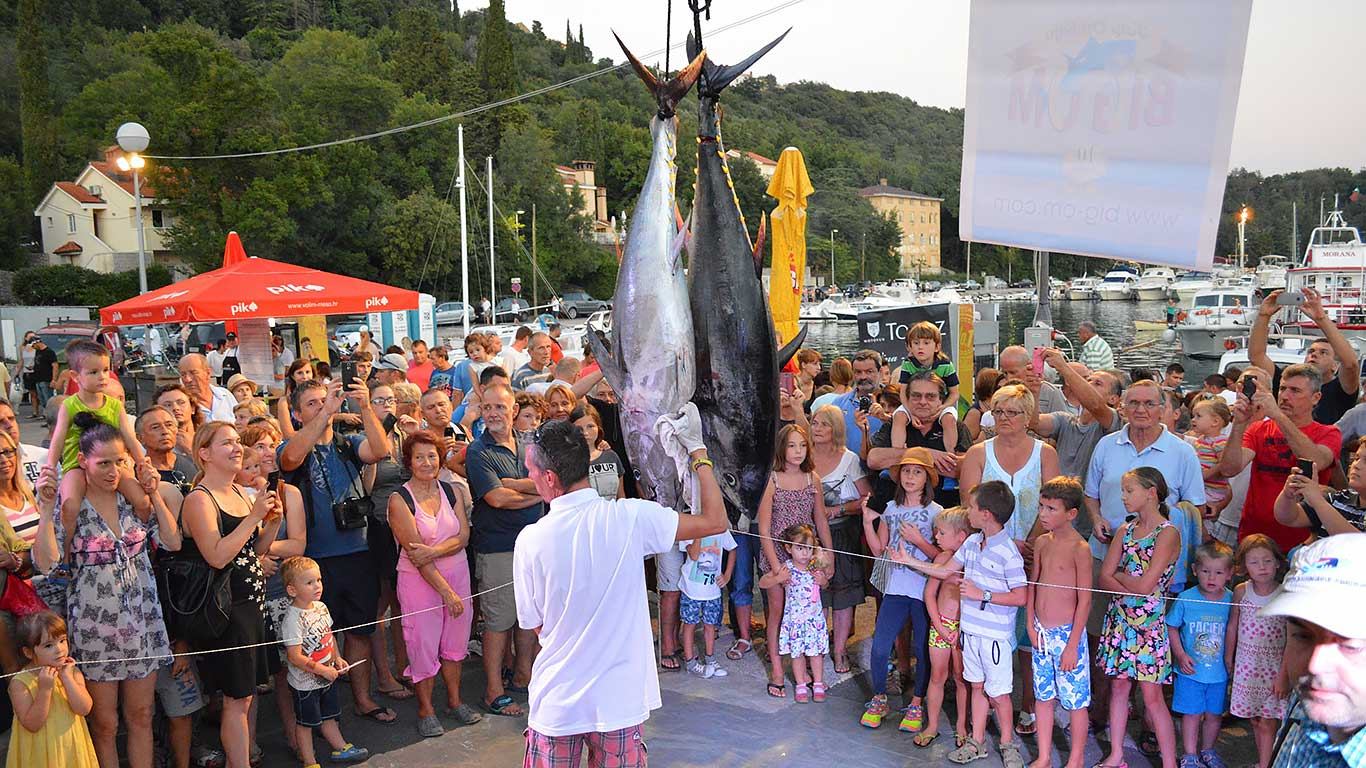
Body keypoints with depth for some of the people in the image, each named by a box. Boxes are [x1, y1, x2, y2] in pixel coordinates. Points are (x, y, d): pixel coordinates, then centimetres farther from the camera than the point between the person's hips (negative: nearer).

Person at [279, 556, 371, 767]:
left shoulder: (321, 607, 0)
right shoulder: (293, 619, -25)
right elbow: (295, 657, -25)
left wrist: (337, 658, 5)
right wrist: (322, 670, -23)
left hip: (328, 678, 7)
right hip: (305, 683, -7)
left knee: (328, 716, 23)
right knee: (305, 723, 11)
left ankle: (340, 749, 37)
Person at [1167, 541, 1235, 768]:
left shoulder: (1232, 601, -8)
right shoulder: (1185, 599, -12)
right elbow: (1172, 627, -1)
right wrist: (1180, 654, -9)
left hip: (1220, 671, 2)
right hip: (1191, 671, -2)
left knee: (1214, 714, 16)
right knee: (1192, 713, 7)